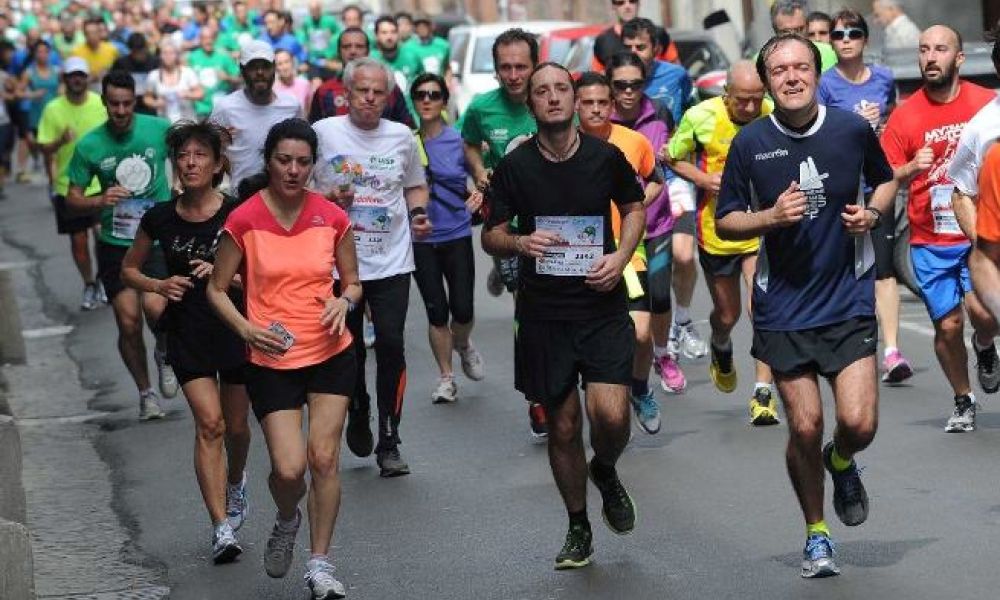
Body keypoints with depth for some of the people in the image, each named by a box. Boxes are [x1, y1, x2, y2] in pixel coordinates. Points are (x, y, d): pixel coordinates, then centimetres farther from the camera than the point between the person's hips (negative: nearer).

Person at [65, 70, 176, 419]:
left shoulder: (159, 129, -5)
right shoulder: (89, 146, -5)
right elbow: (72, 199, 1)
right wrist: (99, 201, -18)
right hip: (115, 244, 1)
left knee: (155, 308, -22)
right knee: (129, 322, -1)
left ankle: (165, 355, 13)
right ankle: (145, 394, 20)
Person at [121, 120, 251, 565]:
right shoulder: (160, 219, -3)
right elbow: (129, 269, 10)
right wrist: (158, 286, -9)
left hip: (236, 330, 0)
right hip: (187, 333, 0)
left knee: (236, 425, 13)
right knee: (209, 423, -13)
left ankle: (235, 482, 48)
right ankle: (222, 528, -14)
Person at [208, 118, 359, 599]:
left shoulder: (332, 218, -1)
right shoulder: (244, 220, -8)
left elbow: (352, 282, 12)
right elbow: (217, 290, 1)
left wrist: (345, 300, -10)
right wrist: (247, 329, -15)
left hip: (331, 355, 2)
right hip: (272, 361, -2)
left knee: (324, 458, -3)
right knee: (289, 469, -8)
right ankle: (286, 521, 28)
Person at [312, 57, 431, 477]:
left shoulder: (402, 137, 6)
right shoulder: (323, 133, -3)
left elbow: (415, 186, 21)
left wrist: (418, 213, 1)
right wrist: (329, 199, -16)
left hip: (392, 261, 1)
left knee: (391, 345, -9)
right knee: (349, 348, 9)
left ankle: (389, 443, -1)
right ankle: (358, 416, 36)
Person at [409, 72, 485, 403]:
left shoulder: (459, 140, -3)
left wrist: (479, 194, -13)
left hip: (457, 235, 0)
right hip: (421, 238, 0)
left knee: (462, 308, -6)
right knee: (436, 311, 0)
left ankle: (464, 345, 30)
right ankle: (446, 377, 15)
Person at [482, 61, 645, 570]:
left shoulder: (605, 157, -2)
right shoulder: (515, 166, -2)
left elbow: (634, 208, 15)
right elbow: (491, 235, 5)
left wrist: (622, 256, -3)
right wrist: (521, 242, -17)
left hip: (603, 307, -1)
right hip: (543, 314, 1)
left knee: (611, 416, -15)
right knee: (563, 426, 7)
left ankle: (605, 471, 21)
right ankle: (578, 528, 26)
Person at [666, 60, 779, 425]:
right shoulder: (701, 117, -11)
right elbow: (672, 158, 2)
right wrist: (703, 178, -15)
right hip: (717, 228, 0)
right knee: (727, 315, 14)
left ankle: (763, 392, -11)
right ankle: (721, 347, 51)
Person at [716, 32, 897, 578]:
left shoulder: (853, 129, -2)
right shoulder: (749, 144, -5)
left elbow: (885, 179, 17)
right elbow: (724, 222, 3)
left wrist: (872, 212, -4)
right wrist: (771, 216, -16)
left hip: (847, 297, 0)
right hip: (783, 306, 0)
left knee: (859, 423, -10)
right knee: (805, 426, -1)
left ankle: (840, 462, 28)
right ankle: (815, 535, 22)